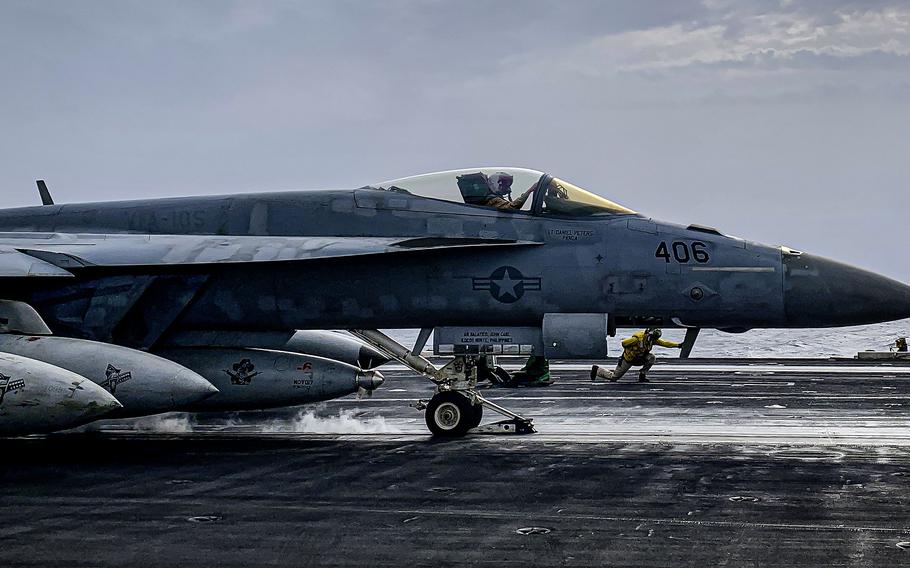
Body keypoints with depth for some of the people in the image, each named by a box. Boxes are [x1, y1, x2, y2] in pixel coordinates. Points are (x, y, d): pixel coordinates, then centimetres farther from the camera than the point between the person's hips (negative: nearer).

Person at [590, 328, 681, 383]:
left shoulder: (652, 339, -7)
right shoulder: (638, 338, -30)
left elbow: (664, 343, -6)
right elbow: (624, 343, -26)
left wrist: (677, 345, -12)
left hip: (639, 358, 7)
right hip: (628, 359, -7)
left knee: (652, 358, -17)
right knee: (614, 377, 0)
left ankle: (642, 376, -6)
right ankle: (597, 370, 21)